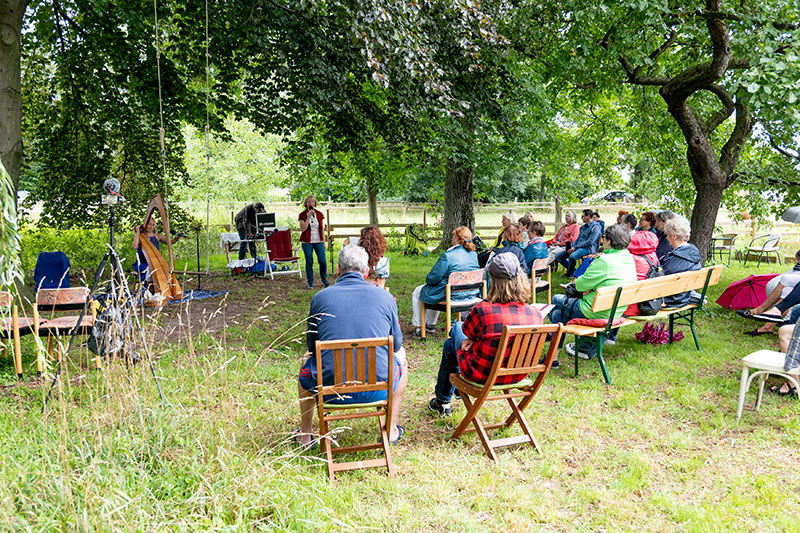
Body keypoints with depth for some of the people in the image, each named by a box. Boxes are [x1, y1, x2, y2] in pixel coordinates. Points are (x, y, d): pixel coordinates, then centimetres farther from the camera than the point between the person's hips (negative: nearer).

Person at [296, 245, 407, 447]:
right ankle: (392, 429, 35)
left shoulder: (320, 297, 1)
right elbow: (396, 344, 14)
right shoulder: (385, 297, 1)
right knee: (400, 355, 32)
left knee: (307, 361, 34)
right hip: (378, 388, 0)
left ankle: (305, 434, 40)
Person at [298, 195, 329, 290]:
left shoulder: (319, 214, 7)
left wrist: (324, 242, 9)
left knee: (322, 261, -5)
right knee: (309, 262, -1)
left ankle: (324, 279, 17)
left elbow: (322, 229, 11)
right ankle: (310, 282, 9)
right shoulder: (303, 215, -1)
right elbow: (303, 229, -13)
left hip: (318, 241, 2)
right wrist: (308, 217, -19)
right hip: (307, 242, -2)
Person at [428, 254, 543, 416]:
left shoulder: (482, 311, -28)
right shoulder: (535, 315, -14)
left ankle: (442, 401, 46)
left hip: (482, 375, -5)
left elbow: (467, 332, -5)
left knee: (450, 344, 29)